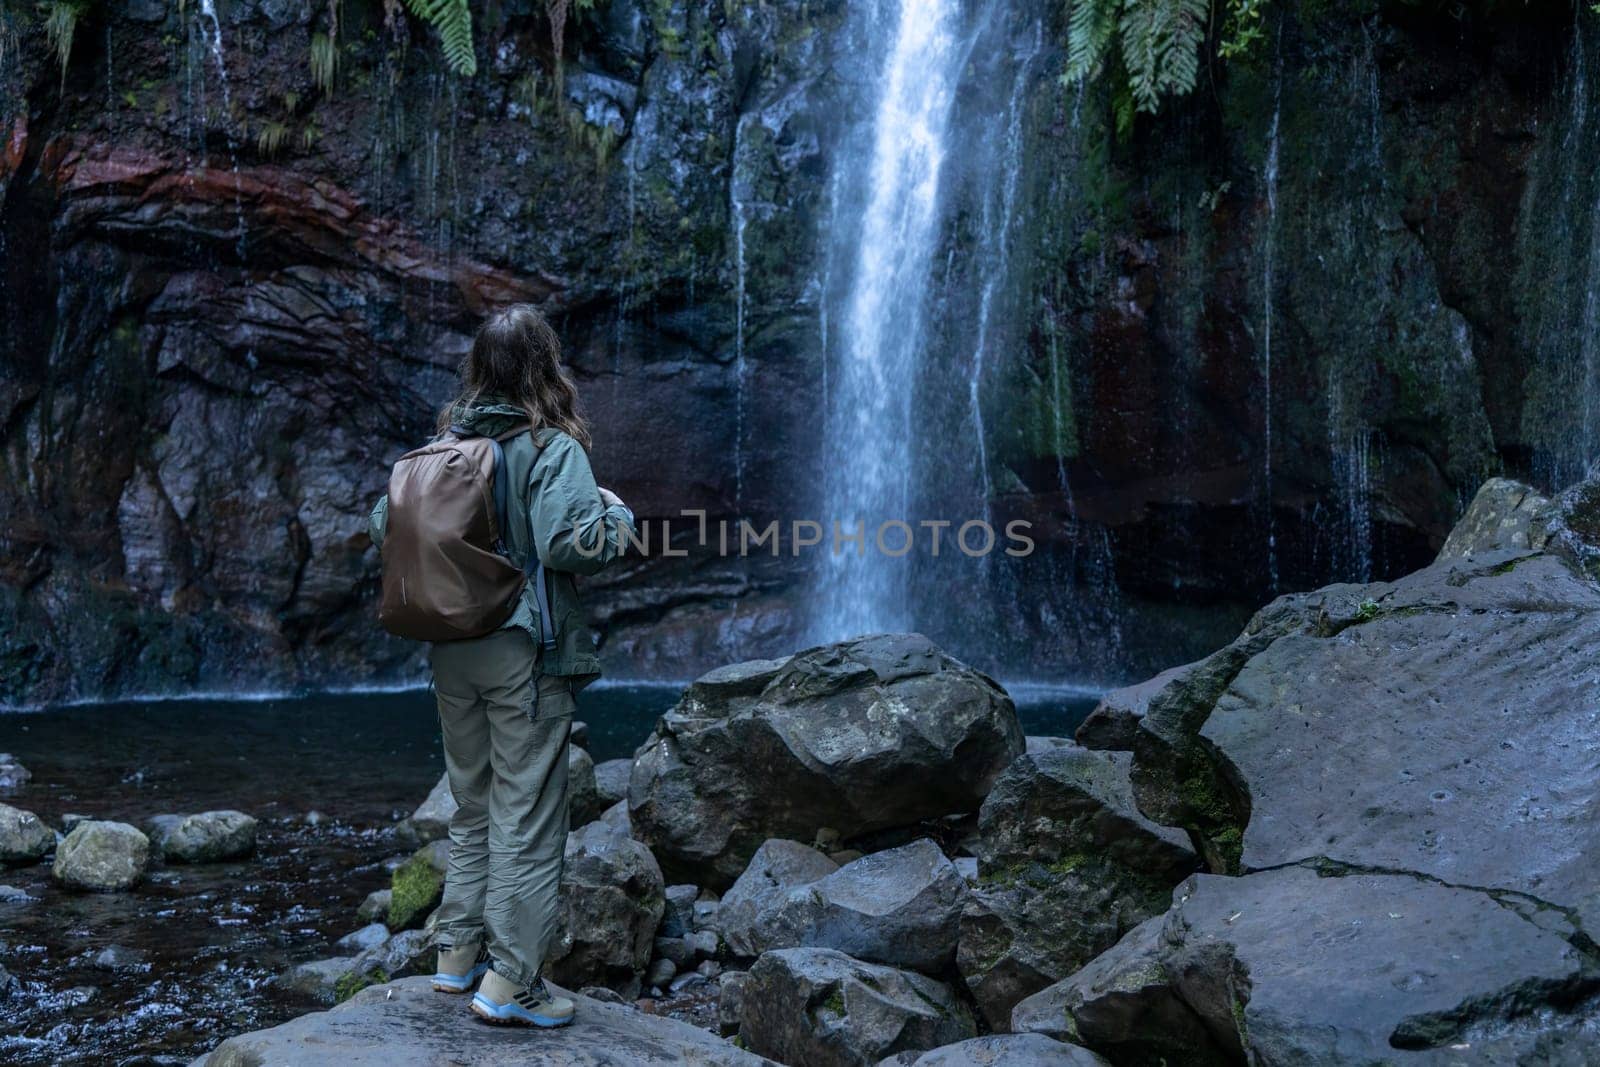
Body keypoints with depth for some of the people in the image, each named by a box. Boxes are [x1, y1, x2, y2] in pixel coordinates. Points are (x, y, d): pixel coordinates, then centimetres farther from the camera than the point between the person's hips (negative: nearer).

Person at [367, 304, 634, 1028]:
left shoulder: (442, 445, 6)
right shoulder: (551, 449, -12)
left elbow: (383, 526, 10)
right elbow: (570, 544, -23)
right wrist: (617, 514, -5)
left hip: (452, 652, 6)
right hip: (525, 653, -6)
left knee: (472, 808, 19)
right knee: (528, 820, 1)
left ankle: (459, 954, 26)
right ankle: (510, 983, 3)